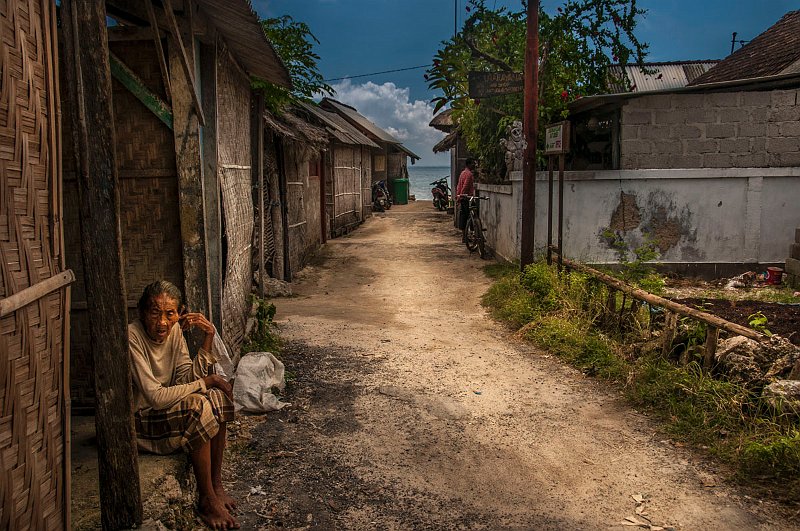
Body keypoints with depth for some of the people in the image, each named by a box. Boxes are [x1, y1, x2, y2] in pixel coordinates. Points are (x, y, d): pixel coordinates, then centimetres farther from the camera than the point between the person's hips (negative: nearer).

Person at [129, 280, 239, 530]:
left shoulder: (174, 330, -4)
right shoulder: (132, 336, -25)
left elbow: (186, 379, -8)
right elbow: (156, 397, -28)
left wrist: (208, 340, -18)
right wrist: (205, 382, -21)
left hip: (166, 409, 7)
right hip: (137, 420, -7)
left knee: (217, 397, -14)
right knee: (199, 408, -28)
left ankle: (216, 484, -4)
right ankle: (207, 500, -15)